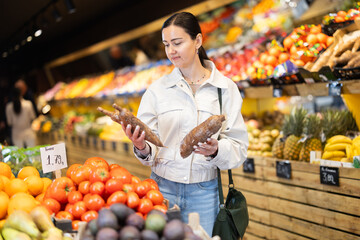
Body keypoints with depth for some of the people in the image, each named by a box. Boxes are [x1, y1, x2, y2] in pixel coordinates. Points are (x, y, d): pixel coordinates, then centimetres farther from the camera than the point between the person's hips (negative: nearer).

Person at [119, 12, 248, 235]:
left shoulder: (225, 88, -2)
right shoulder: (158, 89, 1)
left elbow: (239, 147, -5)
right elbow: (150, 147, -1)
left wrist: (215, 151, -24)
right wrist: (143, 148, -23)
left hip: (204, 192, 0)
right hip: (163, 187, 1)